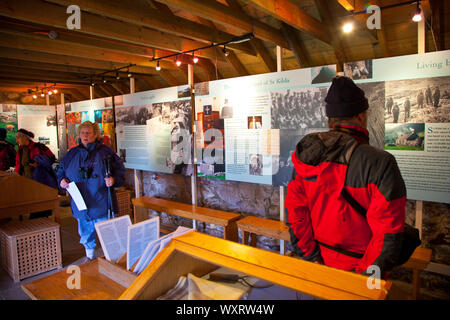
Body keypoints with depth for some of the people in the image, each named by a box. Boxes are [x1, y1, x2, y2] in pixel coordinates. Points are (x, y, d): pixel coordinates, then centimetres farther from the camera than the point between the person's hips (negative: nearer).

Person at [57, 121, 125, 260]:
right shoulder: (72, 153, 8)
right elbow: (61, 171, 18)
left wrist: (114, 180, -20)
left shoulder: (105, 151, -3)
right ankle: (89, 257, 41)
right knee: (85, 233, 19)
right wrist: (62, 180, -2)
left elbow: (120, 170, -1)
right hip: (81, 205, 4)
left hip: (101, 204, -4)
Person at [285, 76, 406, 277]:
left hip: (324, 260, 5)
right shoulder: (380, 163, -21)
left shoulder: (306, 157, -8)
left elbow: (295, 212, -4)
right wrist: (367, 273, -8)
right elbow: (388, 231, -20)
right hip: (356, 265, -4)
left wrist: (312, 257, 3)